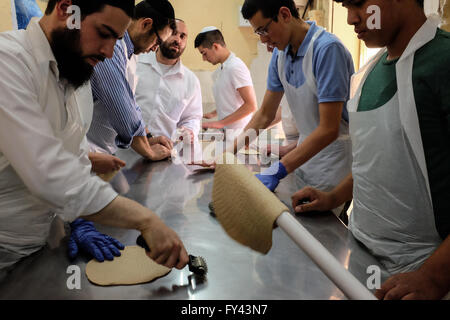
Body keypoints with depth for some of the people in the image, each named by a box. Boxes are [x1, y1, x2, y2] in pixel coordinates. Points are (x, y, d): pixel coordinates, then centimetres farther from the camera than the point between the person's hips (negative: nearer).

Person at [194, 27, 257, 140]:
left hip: (236, 133, -8)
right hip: (225, 131, 8)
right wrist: (213, 114, 15)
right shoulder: (221, 69, 15)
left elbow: (251, 105, -20)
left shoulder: (235, 67, -14)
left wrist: (221, 123, -18)